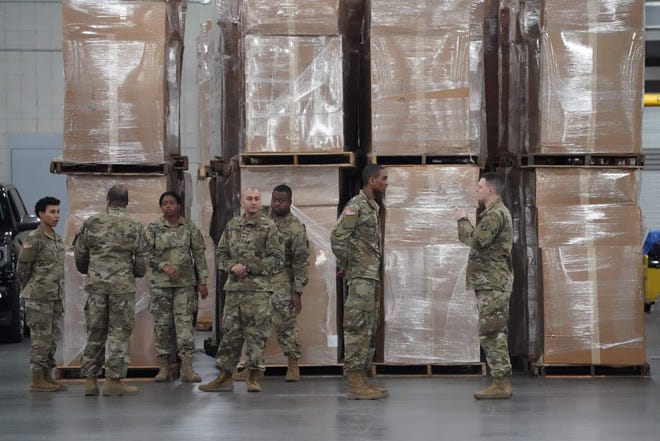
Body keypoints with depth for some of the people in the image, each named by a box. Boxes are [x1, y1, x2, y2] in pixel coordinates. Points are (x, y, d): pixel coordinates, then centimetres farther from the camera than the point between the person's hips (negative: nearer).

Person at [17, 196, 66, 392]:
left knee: (53, 337, 9)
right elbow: (22, 269, -6)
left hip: (56, 298, 8)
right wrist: (30, 291, 3)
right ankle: (37, 380, -2)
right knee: (41, 337, -6)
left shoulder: (58, 240, 14)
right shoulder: (34, 240, -10)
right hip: (39, 299, -8)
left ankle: (47, 376, 16)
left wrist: (61, 297, 16)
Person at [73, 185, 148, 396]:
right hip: (123, 286, -2)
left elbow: (79, 254, 7)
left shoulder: (91, 223, 3)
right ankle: (113, 380, 0)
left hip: (96, 284, 2)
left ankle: (90, 379, 9)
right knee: (119, 333, 3)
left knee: (95, 333, 9)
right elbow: (141, 262, -1)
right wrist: (135, 273, 20)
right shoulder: (135, 227, -1)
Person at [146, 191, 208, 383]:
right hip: (160, 283, 1)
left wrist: (202, 281, 2)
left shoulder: (190, 228, 5)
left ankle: (187, 368, -10)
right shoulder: (153, 228, 3)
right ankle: (165, 366, 9)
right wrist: (164, 266, -16)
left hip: (185, 283, -1)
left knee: (184, 322, -8)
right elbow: (147, 254, -1)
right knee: (162, 324, 2)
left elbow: (199, 255, 6)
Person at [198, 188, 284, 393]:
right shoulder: (232, 226, 12)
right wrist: (232, 266, -6)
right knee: (230, 333, 6)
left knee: (256, 334, -2)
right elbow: (221, 254, 16)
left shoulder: (269, 227, -2)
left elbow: (277, 259, -7)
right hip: (233, 288, 4)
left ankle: (253, 378, 6)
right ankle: (225, 377, 12)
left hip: (258, 289, -4)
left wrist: (249, 267, -13)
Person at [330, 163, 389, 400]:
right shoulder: (356, 206, -12)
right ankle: (354, 383, -10)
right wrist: (344, 264, -11)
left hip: (372, 276, 10)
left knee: (370, 330, 11)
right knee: (358, 328, -10)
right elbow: (337, 236, -19)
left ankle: (362, 379, 16)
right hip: (361, 276, -10)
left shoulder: (373, 207, 17)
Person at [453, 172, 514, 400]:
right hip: (493, 281, 11)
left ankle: (500, 383, -10)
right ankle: (502, 381, 15)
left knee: (490, 332, -10)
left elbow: (476, 240, -22)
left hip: (492, 282, -11)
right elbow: (481, 241, 19)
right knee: (495, 332, 12)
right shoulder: (496, 212, 21)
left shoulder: (495, 214, -13)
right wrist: (465, 222, 8)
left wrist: (462, 220, -9)